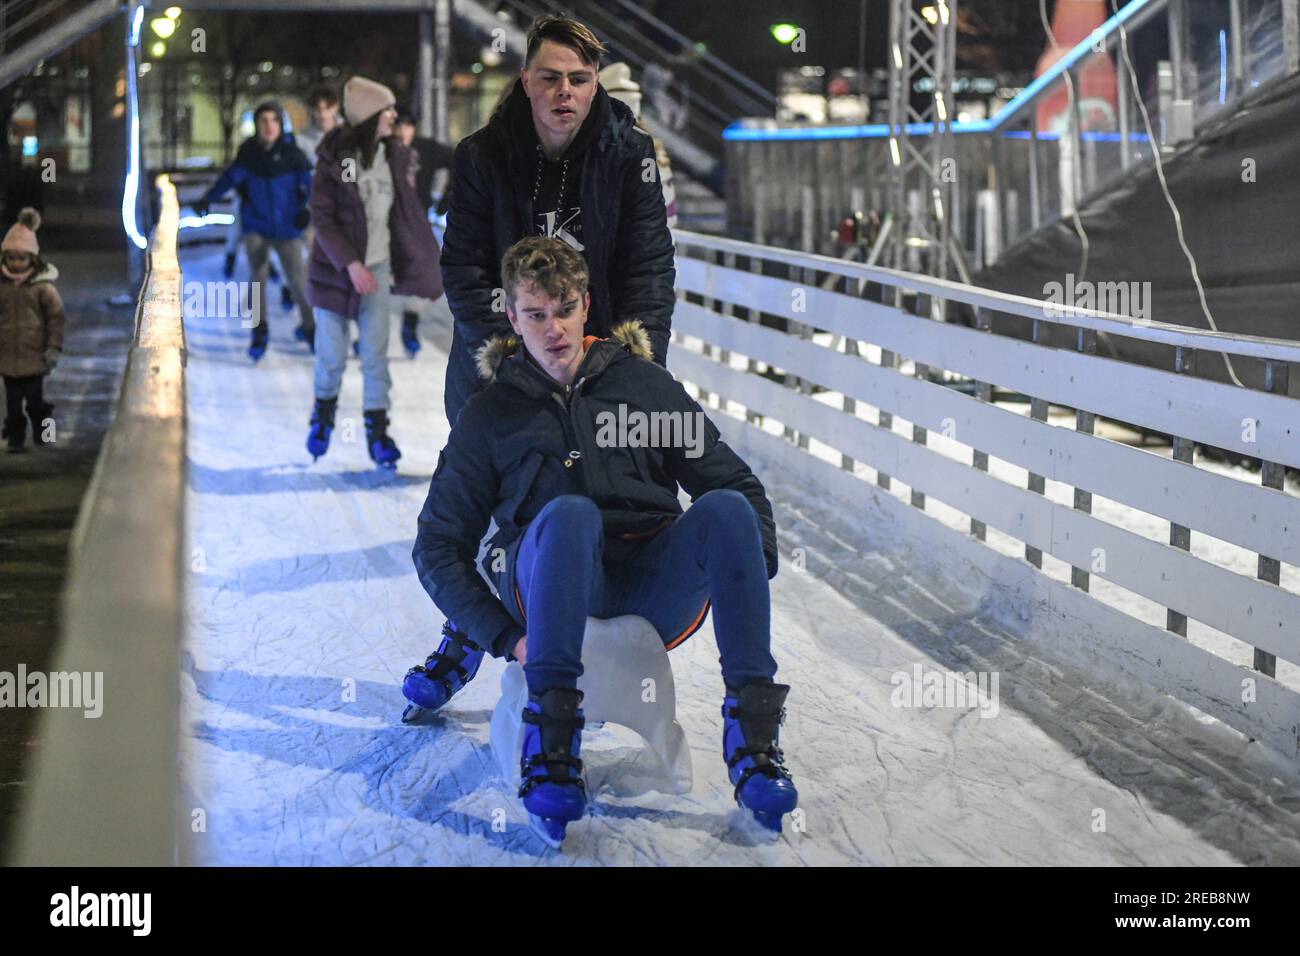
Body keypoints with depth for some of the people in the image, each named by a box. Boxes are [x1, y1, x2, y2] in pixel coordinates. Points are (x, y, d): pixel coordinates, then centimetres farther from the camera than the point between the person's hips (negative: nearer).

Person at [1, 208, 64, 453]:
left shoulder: (43, 286, -8)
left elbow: (56, 317, -5)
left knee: (35, 398, 5)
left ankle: (42, 432, 25)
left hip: (34, 355, -3)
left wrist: (54, 348, -7)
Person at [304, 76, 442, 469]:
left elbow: (404, 215, 8)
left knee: (376, 355, -1)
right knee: (332, 356, 5)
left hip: (377, 269, 3)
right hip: (335, 270, -3)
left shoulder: (395, 157, 1)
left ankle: (377, 432, 7)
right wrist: (351, 265, -20)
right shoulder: (333, 158, -11)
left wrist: (408, 266, 9)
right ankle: (324, 412, 31)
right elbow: (322, 219, -13)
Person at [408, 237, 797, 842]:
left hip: (651, 589, 2)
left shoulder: (646, 386, 14)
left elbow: (739, 484, 13)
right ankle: (551, 741, -41)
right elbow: (438, 547, 9)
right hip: (541, 583, -2)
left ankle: (752, 734, -32)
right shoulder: (488, 417, 11)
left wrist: (754, 572, -8)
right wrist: (506, 637, -7)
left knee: (725, 508, -29)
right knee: (569, 513, -36)